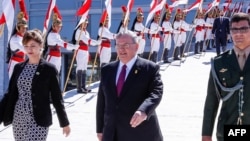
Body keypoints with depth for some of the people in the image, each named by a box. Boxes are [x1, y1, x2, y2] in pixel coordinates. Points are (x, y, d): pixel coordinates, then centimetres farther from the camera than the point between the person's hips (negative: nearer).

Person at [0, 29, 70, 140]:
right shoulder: (18, 67, 8)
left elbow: (57, 97, -1)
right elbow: (10, 94, 10)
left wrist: (64, 123, 1)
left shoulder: (49, 69, -4)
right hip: (18, 120, 5)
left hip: (38, 121, -4)